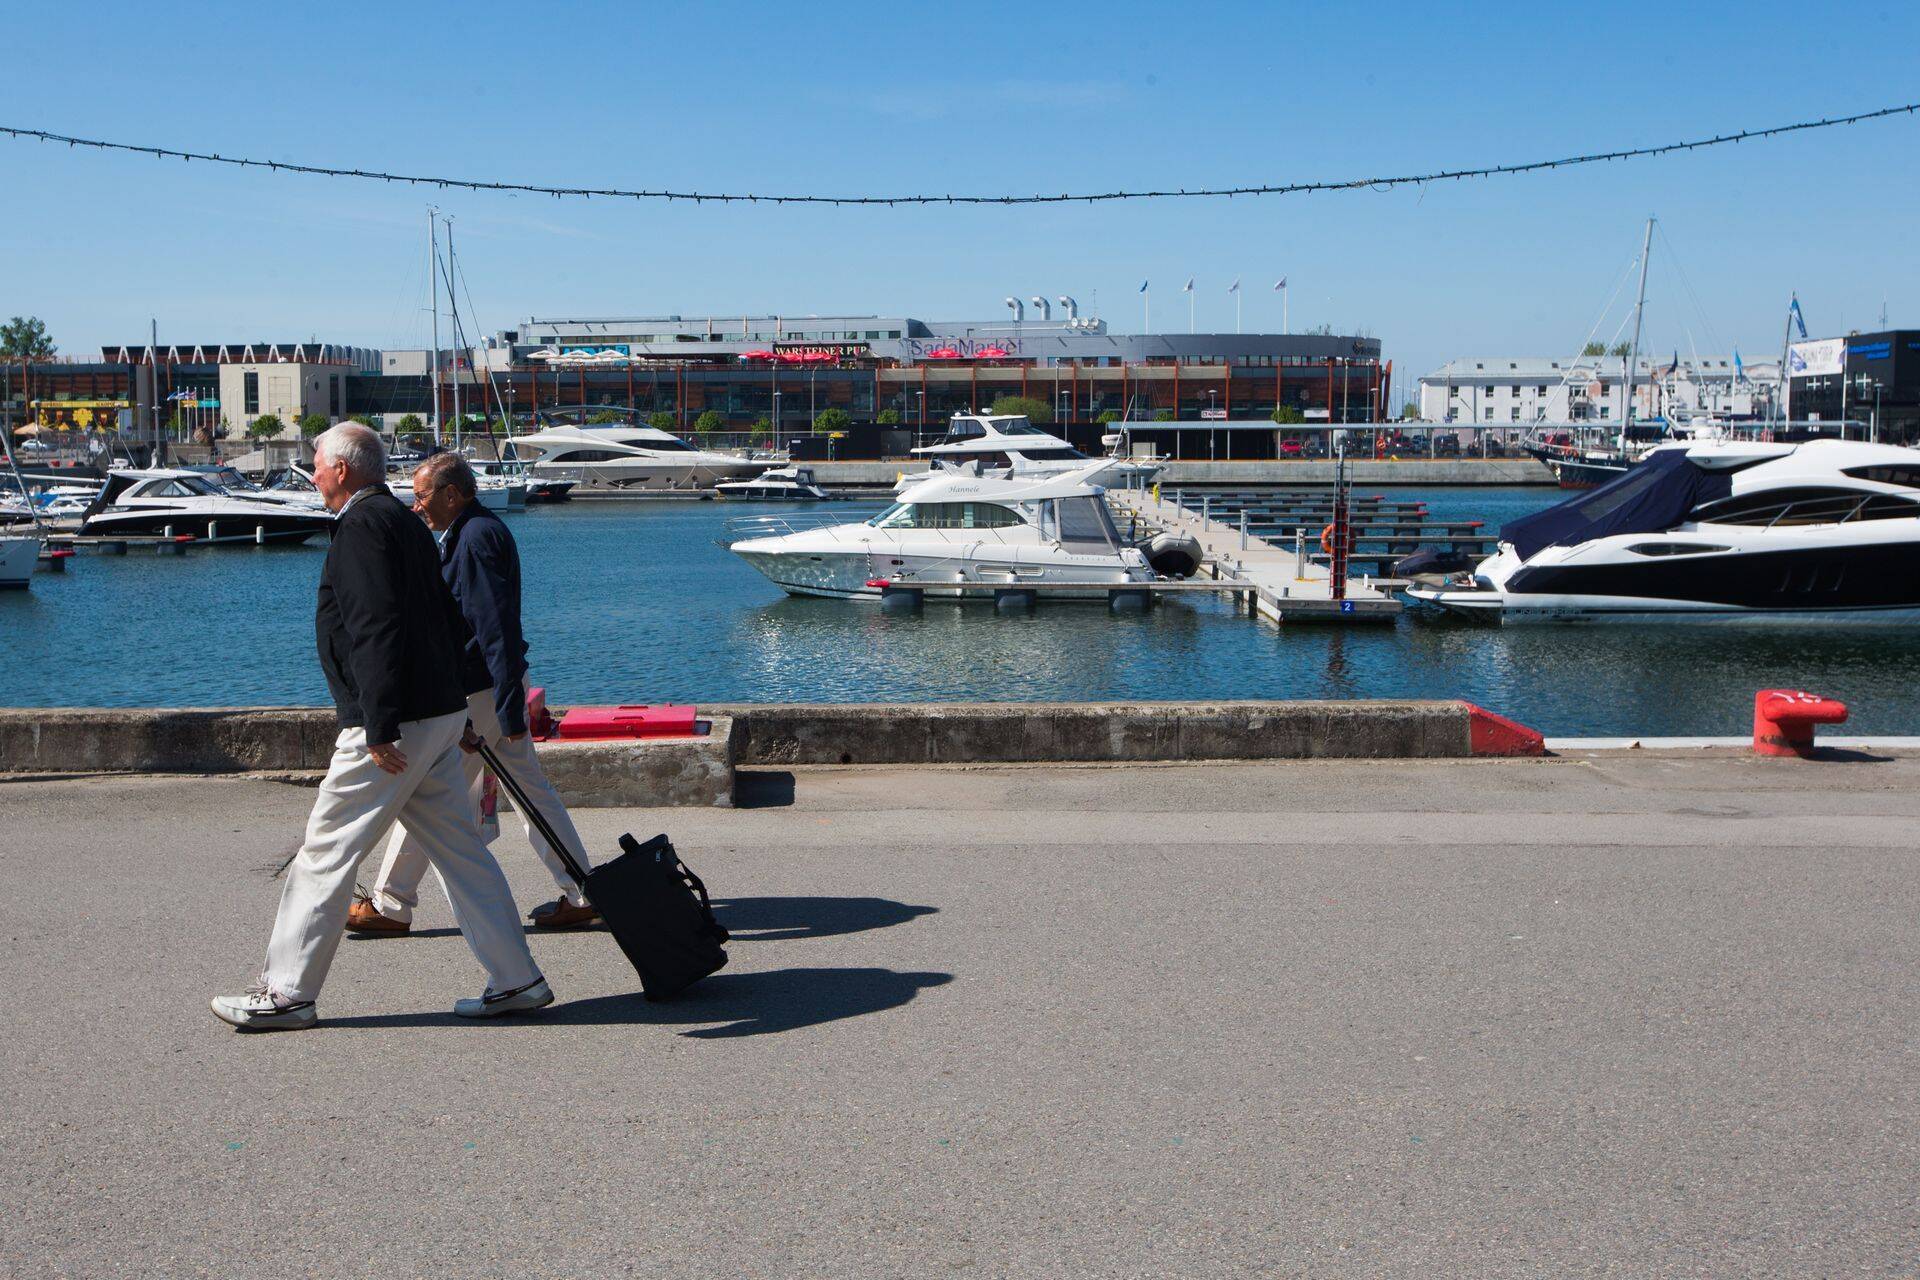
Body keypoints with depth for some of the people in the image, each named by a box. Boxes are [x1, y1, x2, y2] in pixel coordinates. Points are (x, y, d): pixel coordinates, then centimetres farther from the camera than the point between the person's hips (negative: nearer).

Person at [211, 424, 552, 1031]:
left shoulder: (361, 526, -11)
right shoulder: (405, 520, 19)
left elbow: (377, 629, -21)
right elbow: (445, 617, 21)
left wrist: (379, 727, -24)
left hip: (396, 724, -10)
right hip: (440, 712, 10)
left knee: (326, 853, 0)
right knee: (460, 850, 11)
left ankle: (287, 992, 8)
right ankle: (516, 981, 12)